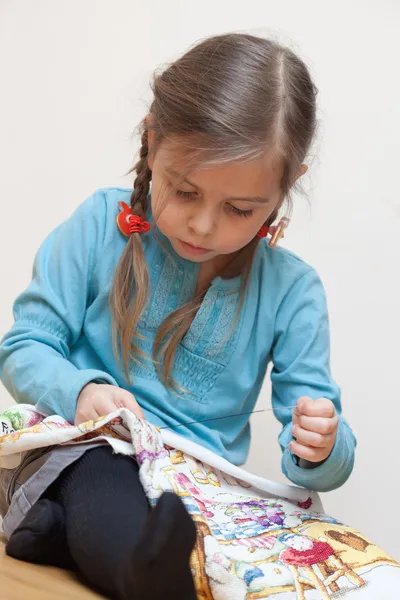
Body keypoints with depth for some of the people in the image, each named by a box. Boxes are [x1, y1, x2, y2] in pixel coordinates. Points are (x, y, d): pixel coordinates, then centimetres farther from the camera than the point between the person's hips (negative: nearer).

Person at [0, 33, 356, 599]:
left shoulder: (291, 288, -1)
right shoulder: (103, 224, -3)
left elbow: (319, 465, 2)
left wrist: (321, 449, -24)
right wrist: (77, 391, -22)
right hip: (93, 454, -5)